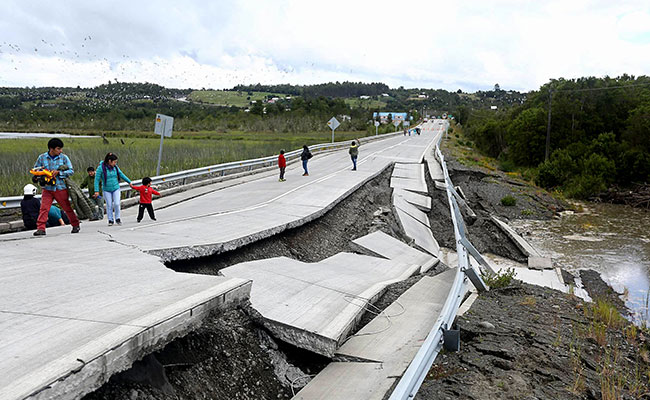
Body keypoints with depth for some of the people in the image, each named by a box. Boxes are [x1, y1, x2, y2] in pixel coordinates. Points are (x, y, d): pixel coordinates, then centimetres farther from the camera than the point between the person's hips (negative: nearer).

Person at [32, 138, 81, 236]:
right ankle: (41, 229, -7)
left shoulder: (64, 157, -1)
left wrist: (59, 172, -17)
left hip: (60, 187, -1)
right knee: (44, 208, -8)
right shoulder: (42, 157, 2)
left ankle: (76, 225, 24)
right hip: (47, 188, 1)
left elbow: (71, 171, -3)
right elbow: (35, 169, 15)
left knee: (67, 208, 9)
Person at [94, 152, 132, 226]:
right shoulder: (101, 168, -13)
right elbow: (96, 180, -10)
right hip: (106, 190, -2)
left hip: (116, 189, 2)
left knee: (117, 204, -6)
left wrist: (129, 182, 22)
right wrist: (96, 191, -13)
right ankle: (110, 220, 15)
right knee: (109, 205, 2)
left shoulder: (115, 167, -2)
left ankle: (117, 218, 10)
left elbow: (121, 175, 14)